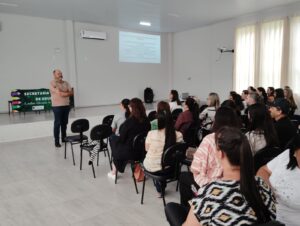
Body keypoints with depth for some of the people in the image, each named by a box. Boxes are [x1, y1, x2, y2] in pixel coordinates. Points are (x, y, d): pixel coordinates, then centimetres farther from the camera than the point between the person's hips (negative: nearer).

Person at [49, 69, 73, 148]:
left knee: (64, 123, 11)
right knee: (57, 124, -3)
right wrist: (67, 92, -4)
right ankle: (56, 141, 2)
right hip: (57, 106, -5)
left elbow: (71, 93, 4)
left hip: (66, 105, 6)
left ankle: (64, 138, 23)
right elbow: (59, 93, -17)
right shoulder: (52, 83, -5)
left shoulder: (66, 83, 13)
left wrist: (63, 93, -11)